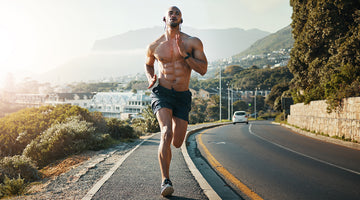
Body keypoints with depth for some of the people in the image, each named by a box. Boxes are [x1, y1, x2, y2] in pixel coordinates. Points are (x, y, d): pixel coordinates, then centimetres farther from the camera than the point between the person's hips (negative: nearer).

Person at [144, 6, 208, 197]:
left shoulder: (193, 42, 1)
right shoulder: (154, 46, 4)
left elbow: (203, 70, -5)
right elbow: (148, 64, 24)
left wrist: (184, 54, -17)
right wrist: (151, 78, 3)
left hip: (183, 96, 2)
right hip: (161, 93, -1)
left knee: (177, 143, 4)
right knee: (166, 133, -24)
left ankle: (164, 151, 43)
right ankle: (165, 180, -14)